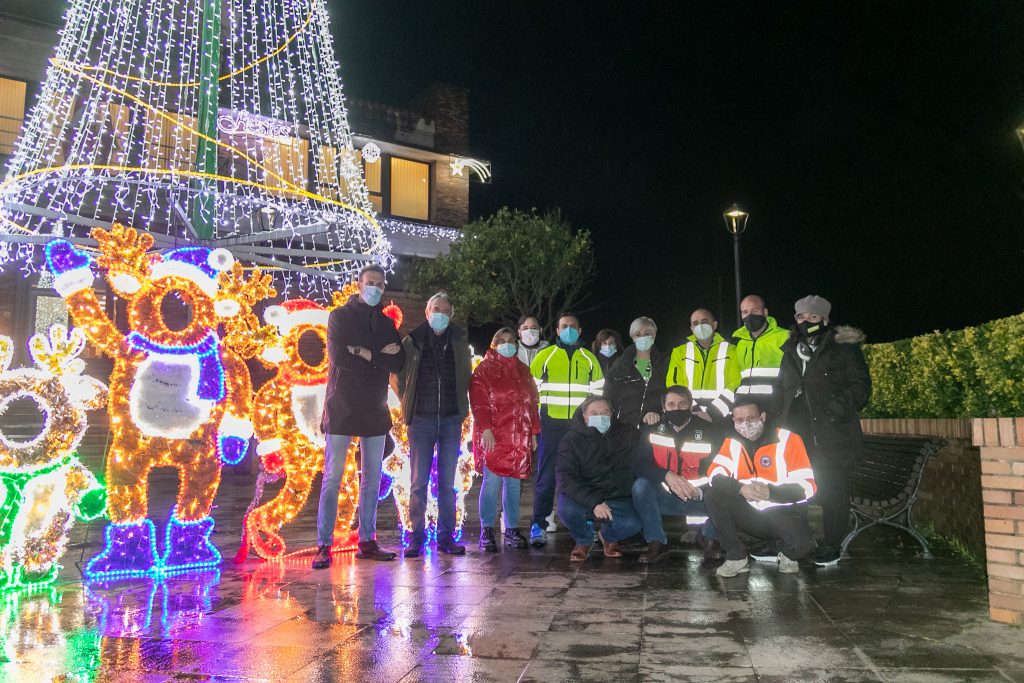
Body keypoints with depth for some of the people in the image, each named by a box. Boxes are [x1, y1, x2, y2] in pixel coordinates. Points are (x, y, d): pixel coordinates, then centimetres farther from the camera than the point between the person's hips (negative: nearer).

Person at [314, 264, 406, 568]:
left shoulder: (386, 323, 13)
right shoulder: (340, 316, 1)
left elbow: (398, 362, -2)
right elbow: (338, 355, -15)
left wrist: (365, 353, -13)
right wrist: (380, 355, -10)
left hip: (375, 411, 5)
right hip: (341, 408, -5)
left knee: (372, 479, 8)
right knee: (332, 478, -4)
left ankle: (367, 542, 17)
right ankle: (323, 545, 2)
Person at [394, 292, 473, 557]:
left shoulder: (459, 342, 7)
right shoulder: (412, 341, 1)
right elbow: (399, 376, 10)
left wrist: (460, 407, 9)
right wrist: (410, 404, 7)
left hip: (451, 419, 2)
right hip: (421, 419, -2)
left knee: (447, 483, 6)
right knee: (419, 482, 0)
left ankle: (446, 537, 13)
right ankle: (416, 537, 8)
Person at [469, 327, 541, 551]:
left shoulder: (523, 371, 20)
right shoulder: (484, 369, 3)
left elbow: (532, 403, 18)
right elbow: (479, 402, -7)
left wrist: (534, 432, 11)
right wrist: (486, 429, -17)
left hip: (519, 438, 5)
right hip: (493, 436, -5)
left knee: (513, 482, 7)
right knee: (492, 480, -8)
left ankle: (512, 529, 14)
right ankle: (486, 531, 0)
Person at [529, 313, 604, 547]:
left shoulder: (589, 359, 13)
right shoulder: (544, 356, 6)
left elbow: (598, 393, 16)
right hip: (551, 424, -2)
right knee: (546, 475, -2)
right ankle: (539, 525, 2)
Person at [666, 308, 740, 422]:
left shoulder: (730, 351, 13)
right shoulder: (680, 352, 17)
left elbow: (734, 384, 3)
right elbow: (674, 384, 8)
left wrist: (715, 410, -11)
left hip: (720, 416, 0)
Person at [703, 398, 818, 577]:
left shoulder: (789, 440, -10)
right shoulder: (733, 442, 2)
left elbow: (806, 486, -15)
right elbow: (715, 473, -9)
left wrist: (770, 492, -30)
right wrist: (740, 489, -28)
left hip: (784, 512, -3)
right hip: (748, 513, 4)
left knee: (802, 545, -32)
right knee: (712, 496, -19)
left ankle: (787, 554, 9)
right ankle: (736, 558, -6)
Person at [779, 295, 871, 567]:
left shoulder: (844, 348, 2)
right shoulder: (791, 352, 18)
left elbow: (860, 384, -3)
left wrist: (843, 404, -19)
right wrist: (782, 423, 14)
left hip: (833, 435, -4)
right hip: (798, 435, 5)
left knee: (833, 491, 3)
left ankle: (832, 546, 15)